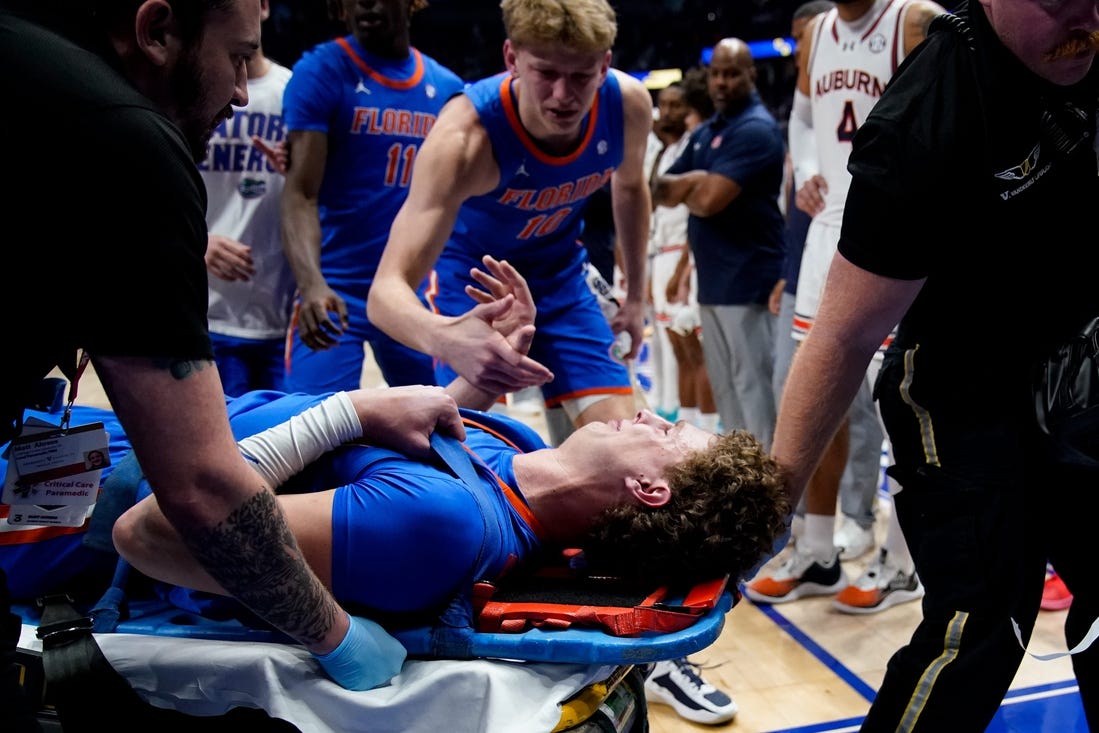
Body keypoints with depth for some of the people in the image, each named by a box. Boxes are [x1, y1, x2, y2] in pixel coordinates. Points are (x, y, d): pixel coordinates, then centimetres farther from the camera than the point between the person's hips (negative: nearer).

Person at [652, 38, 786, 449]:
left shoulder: (756, 129, -13)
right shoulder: (704, 133, 16)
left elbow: (709, 200, -22)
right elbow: (661, 191, 14)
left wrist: (684, 189, 0)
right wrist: (692, 181, -7)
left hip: (747, 281, -9)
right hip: (712, 281, 9)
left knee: (752, 386, -6)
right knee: (724, 388, 16)